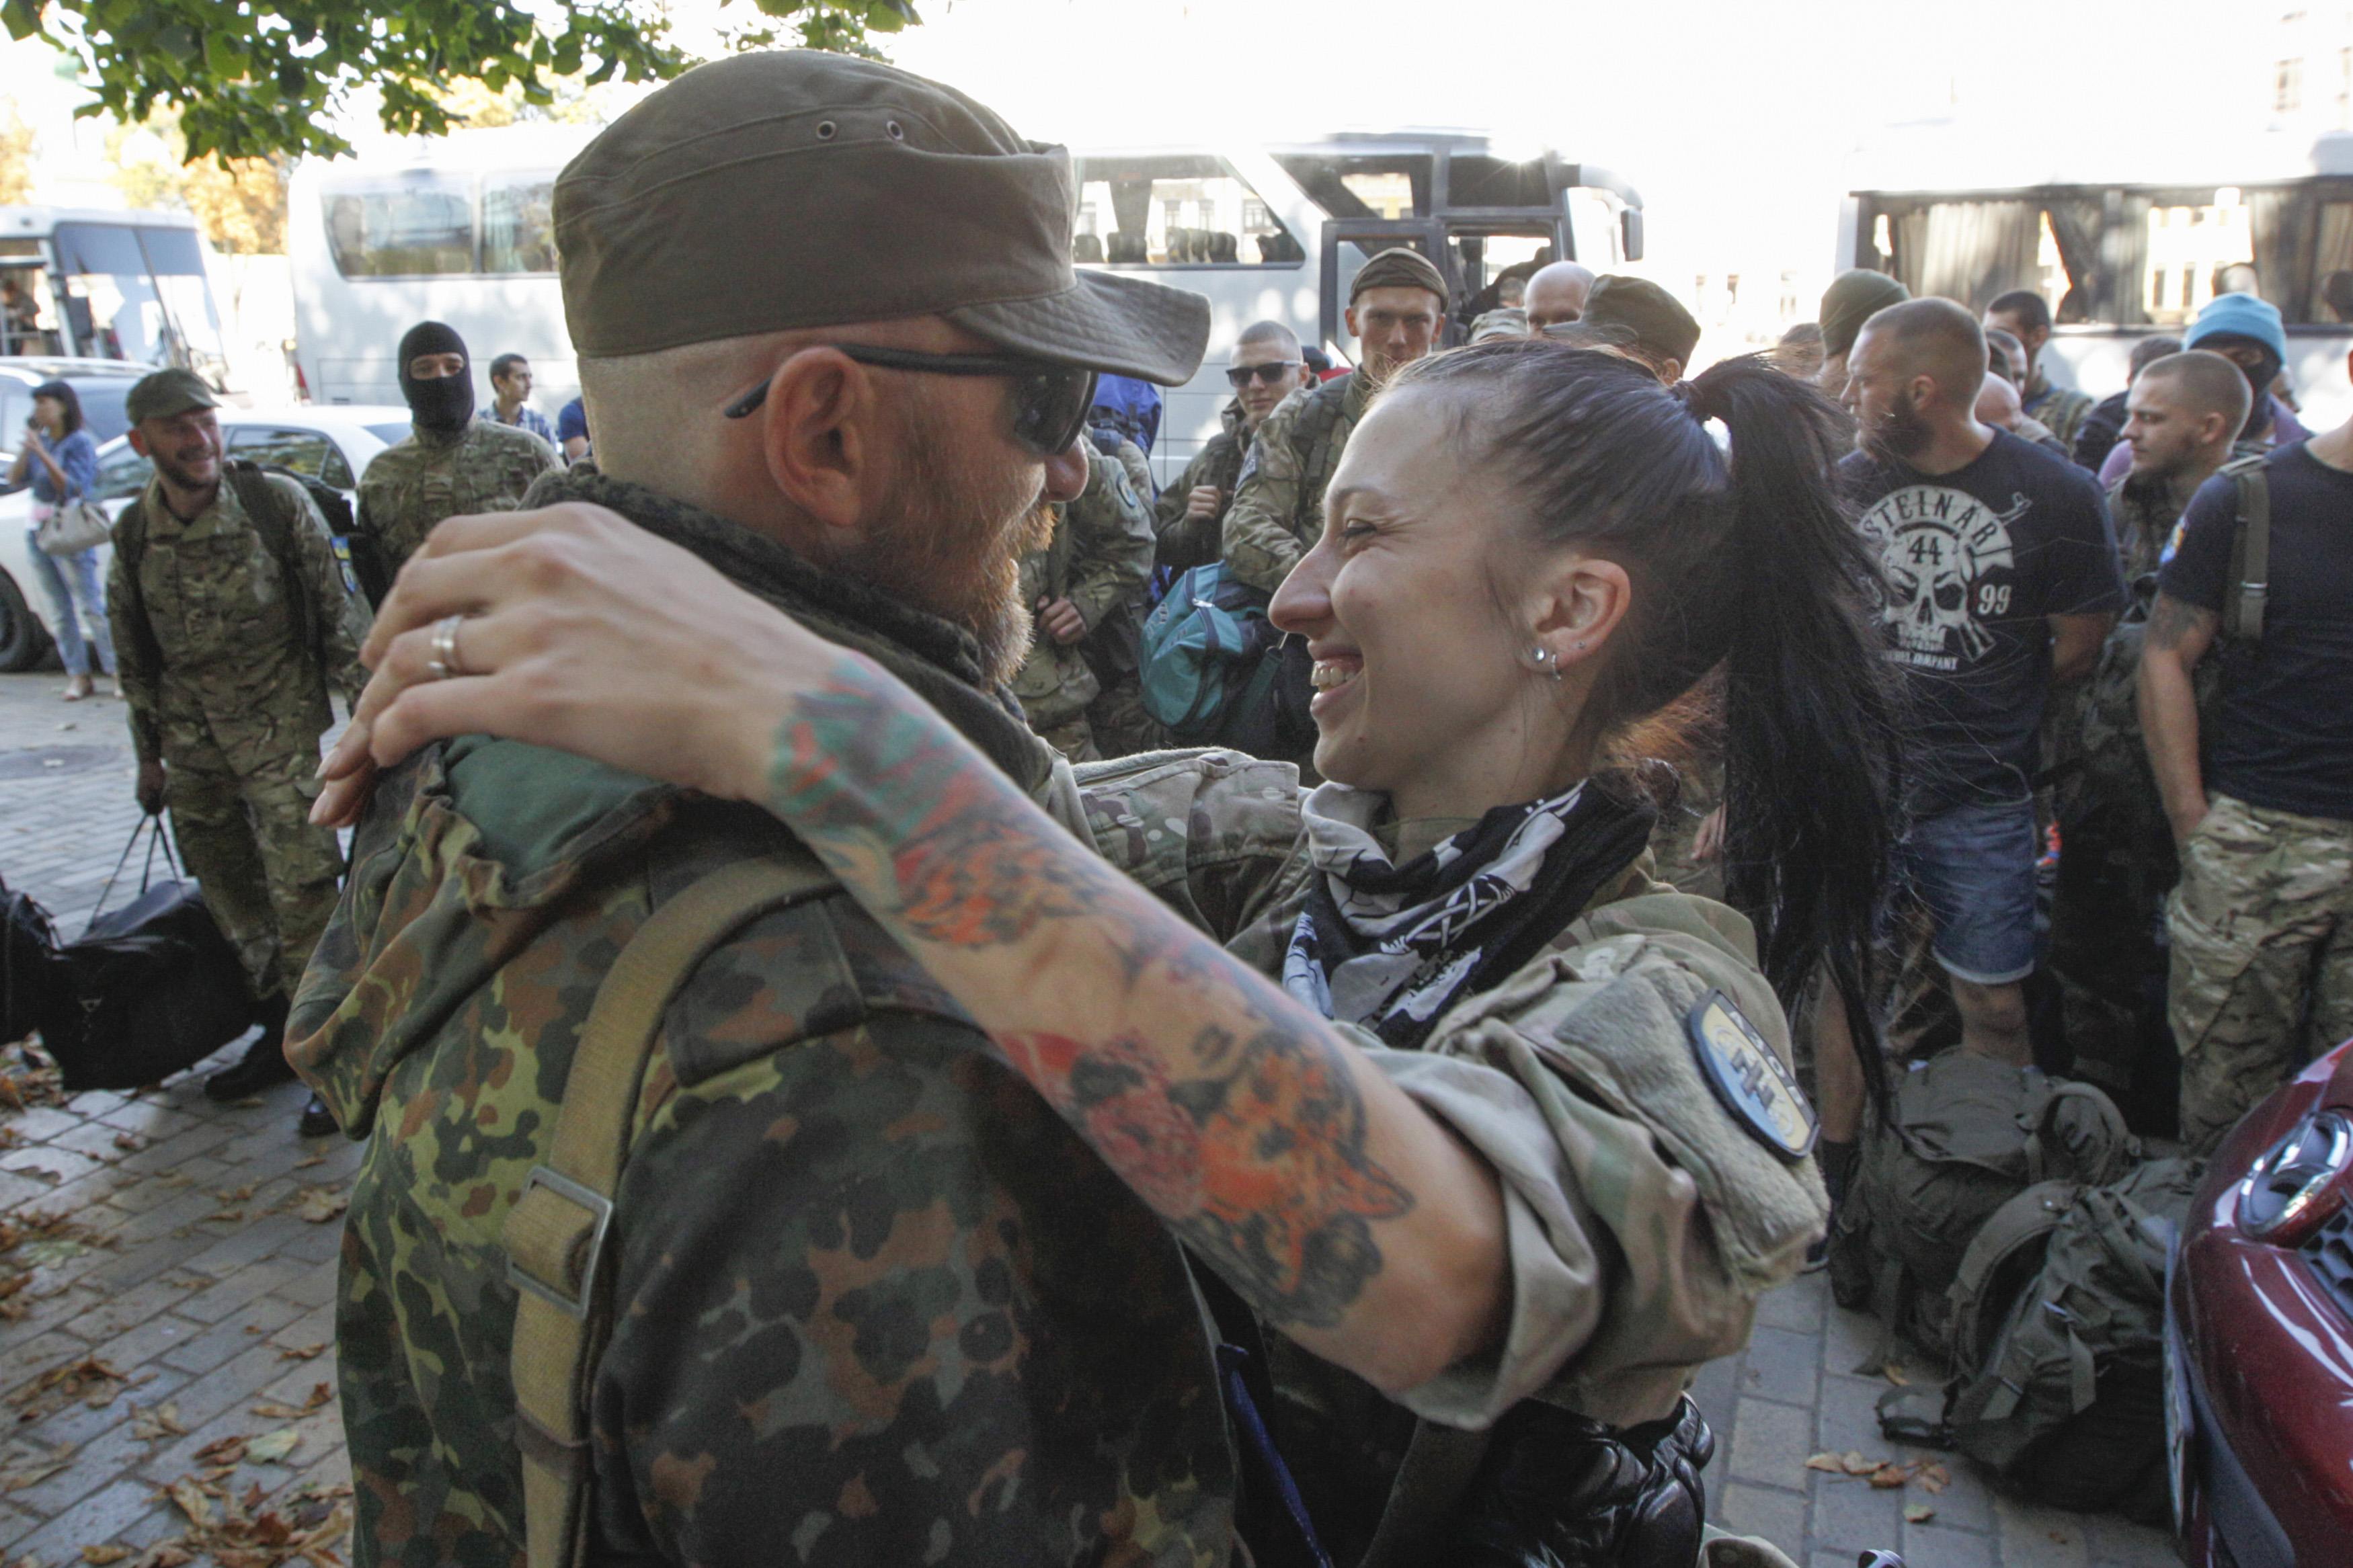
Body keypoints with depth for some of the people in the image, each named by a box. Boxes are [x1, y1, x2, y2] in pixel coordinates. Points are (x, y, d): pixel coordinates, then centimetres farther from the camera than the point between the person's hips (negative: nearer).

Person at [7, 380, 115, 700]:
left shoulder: (80, 443, -7)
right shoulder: (41, 440, 13)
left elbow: (71, 487, -16)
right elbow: (14, 479, 8)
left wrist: (41, 453, -19)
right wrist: (27, 448, -3)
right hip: (38, 533, 7)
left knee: (91, 607, -9)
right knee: (60, 611, 5)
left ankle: (118, 671, -7)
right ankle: (78, 676, 7)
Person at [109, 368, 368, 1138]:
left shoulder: (279, 503, -9)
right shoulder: (133, 533, 2)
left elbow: (337, 614, -5)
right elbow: (134, 654, 11)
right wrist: (149, 754, 14)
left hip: (279, 727, -4)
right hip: (192, 740, 5)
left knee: (301, 888, -9)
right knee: (229, 893, 11)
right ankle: (280, 1032, 25)